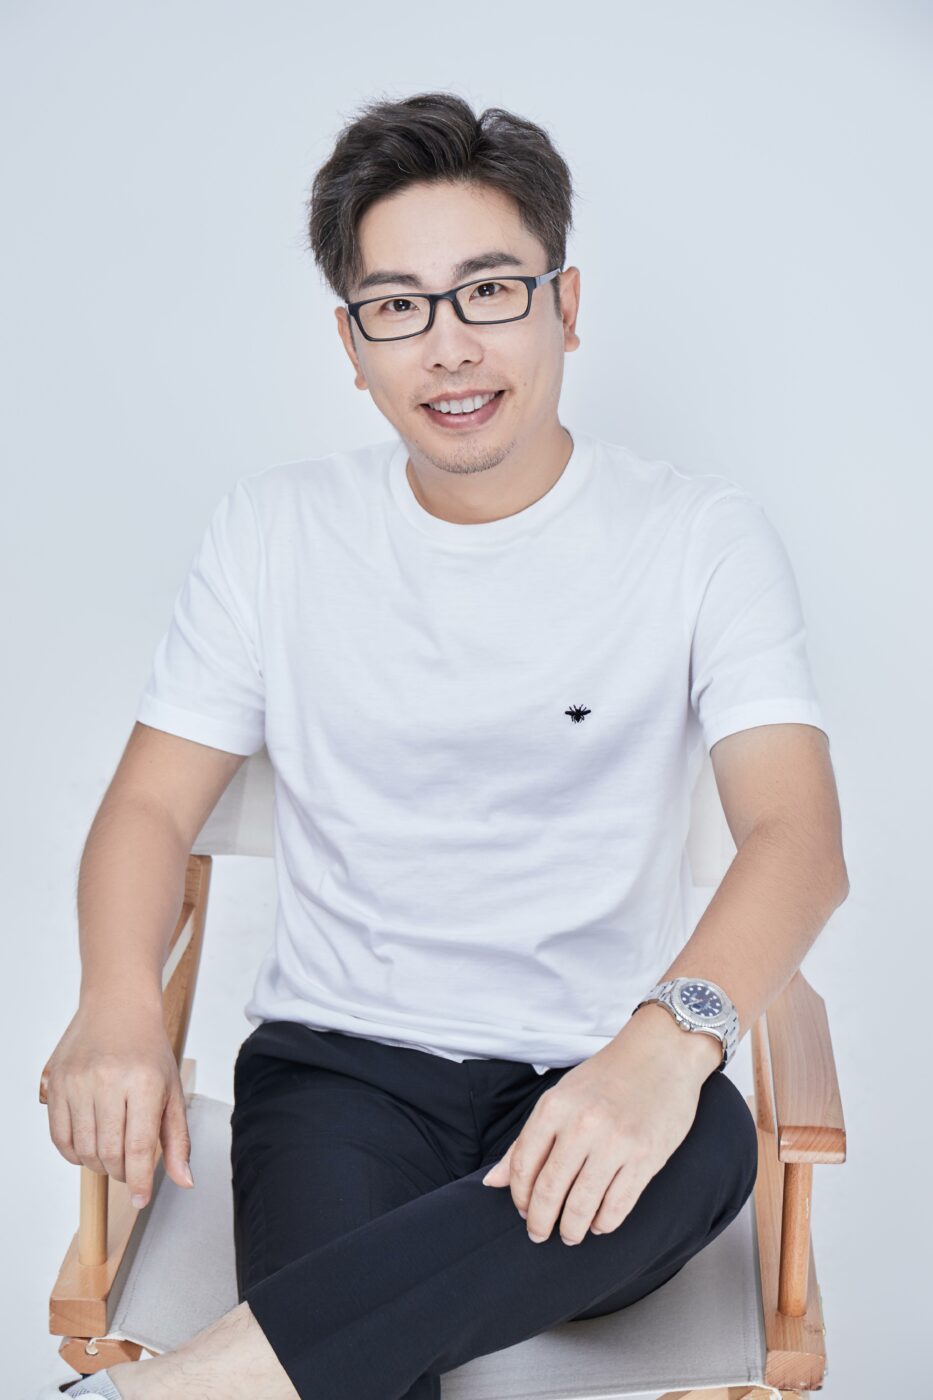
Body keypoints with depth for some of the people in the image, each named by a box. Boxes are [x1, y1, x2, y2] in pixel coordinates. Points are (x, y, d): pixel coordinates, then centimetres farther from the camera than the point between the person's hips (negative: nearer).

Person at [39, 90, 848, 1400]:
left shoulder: (702, 537, 1)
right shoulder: (277, 529, 7)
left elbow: (800, 835, -10)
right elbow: (152, 805, 6)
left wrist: (673, 1032, -32)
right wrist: (119, 1010, -16)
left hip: (593, 1075, 1)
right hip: (339, 1054, 0)